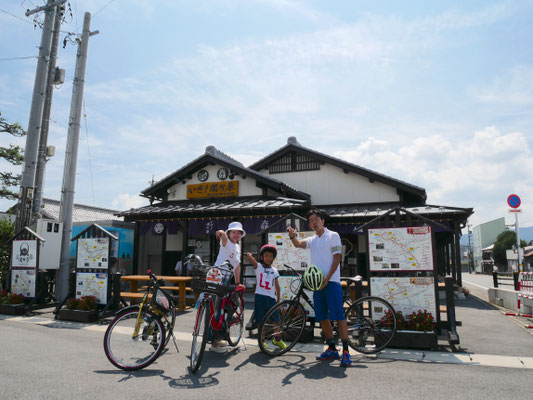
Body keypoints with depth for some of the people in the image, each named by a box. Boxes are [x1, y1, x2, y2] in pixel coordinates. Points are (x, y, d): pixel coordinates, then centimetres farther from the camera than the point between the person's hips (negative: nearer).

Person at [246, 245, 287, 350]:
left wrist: (278, 299, 15)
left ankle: (277, 339, 29)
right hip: (260, 296, -3)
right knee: (260, 321, 1)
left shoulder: (274, 270, 12)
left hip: (271, 297, 3)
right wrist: (249, 256, -40)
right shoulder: (258, 266, 2)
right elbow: (253, 262, -18)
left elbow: (276, 285, 17)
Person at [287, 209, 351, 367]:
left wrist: (327, 278, -15)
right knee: (322, 318, 8)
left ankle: (346, 351, -5)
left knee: (338, 316, -10)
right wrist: (292, 236, -25)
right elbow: (298, 244, -2)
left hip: (331, 282, -6)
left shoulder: (333, 235, 1)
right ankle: (332, 349, 19)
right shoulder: (312, 240, 17)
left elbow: (337, 258, -6)